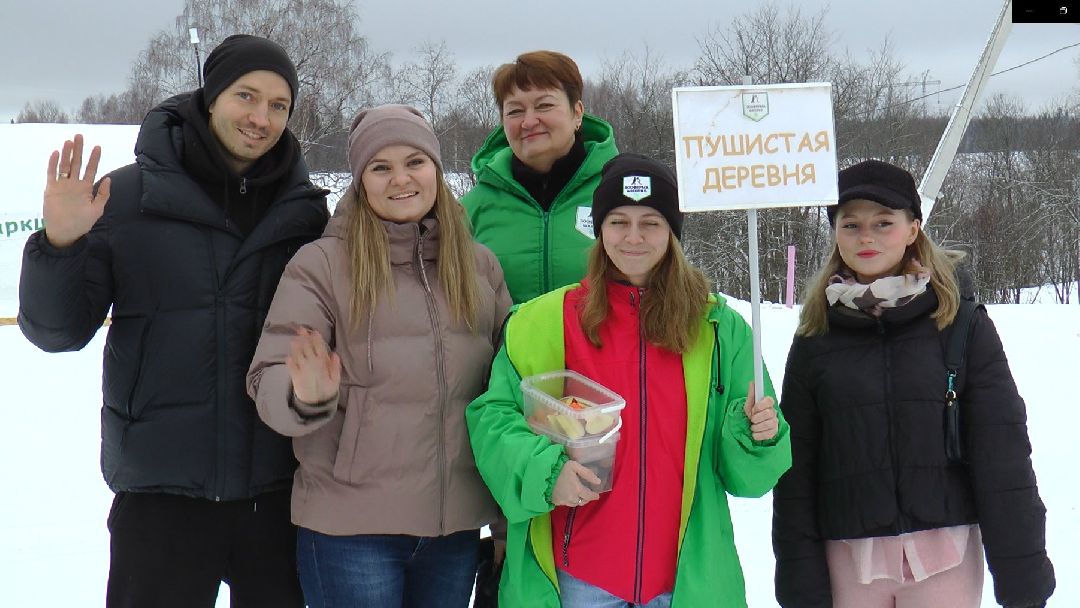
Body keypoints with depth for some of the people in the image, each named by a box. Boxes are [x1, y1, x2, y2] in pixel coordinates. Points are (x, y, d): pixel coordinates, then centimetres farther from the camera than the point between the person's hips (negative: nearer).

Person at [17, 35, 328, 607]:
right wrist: (59, 247, -19)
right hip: (162, 493, -2)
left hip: (280, 487, 3)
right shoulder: (127, 196, -4)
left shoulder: (305, 211, 3)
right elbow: (57, 330, -3)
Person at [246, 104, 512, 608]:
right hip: (350, 529, -4)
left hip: (455, 528, 4)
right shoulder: (321, 264, -3)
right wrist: (306, 396, -30)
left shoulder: (480, 265, 9)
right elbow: (269, 381, -7)